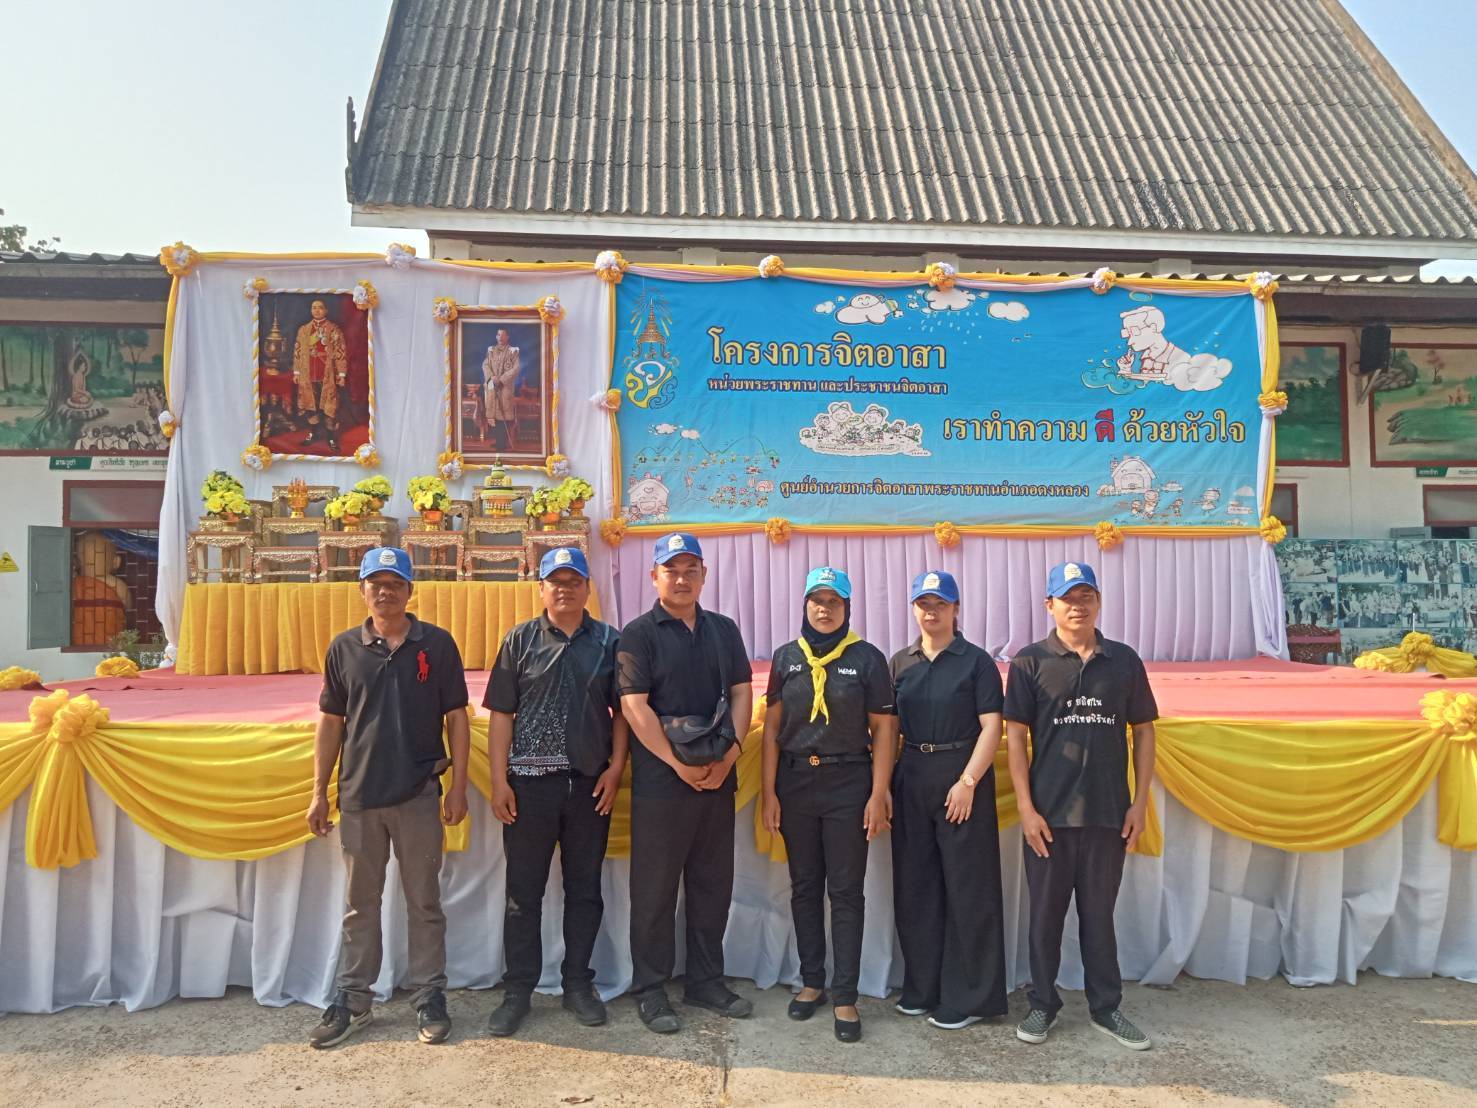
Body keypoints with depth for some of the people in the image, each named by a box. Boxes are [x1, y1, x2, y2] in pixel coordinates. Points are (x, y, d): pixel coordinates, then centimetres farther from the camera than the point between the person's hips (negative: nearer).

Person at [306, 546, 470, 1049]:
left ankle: (429, 997, 22)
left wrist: (458, 786, -5)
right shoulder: (344, 648, 3)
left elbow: (456, 718, -1)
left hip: (419, 794, -2)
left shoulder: (436, 644, -3)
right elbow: (331, 722, 8)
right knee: (359, 904, 14)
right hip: (358, 795, 2)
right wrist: (319, 792, 5)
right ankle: (353, 1001, 26)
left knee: (424, 902, 9)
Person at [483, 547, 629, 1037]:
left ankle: (578, 984, 26)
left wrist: (616, 767, -4)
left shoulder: (609, 642, 4)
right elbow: (501, 713, 2)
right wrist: (499, 779, -4)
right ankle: (517, 991, 21)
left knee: (584, 889, 11)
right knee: (523, 891, 7)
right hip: (529, 782, -1)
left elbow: (622, 710, 6)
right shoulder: (520, 640, 3)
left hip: (590, 784, 1)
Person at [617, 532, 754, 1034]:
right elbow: (634, 706, -12)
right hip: (660, 780, -5)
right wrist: (679, 764, -14)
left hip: (718, 778, 5)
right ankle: (650, 990, 18)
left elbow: (741, 693, 7)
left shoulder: (724, 630, 11)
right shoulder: (638, 633, -4)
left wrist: (729, 754, -7)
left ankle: (706, 981, 27)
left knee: (713, 884, 13)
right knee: (654, 889, 4)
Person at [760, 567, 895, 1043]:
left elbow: (884, 729, -3)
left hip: (849, 784, -2)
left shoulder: (868, 658, -3)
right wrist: (769, 792, -1)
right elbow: (772, 726, 4)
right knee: (804, 887, 13)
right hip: (795, 783, 3)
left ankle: (845, 996, 13)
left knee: (846, 891, 3)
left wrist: (878, 794, -8)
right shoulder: (787, 657, 3)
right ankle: (811, 981, 27)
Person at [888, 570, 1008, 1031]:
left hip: (961, 777, -4)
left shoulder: (976, 661, -2)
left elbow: (991, 726, -8)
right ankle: (921, 988, 25)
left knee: (968, 889, 2)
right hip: (911, 779, 4)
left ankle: (969, 997, 13)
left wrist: (968, 781, -16)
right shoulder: (900, 663, 10)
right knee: (914, 887, 10)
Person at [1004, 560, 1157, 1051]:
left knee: (1099, 913, 13)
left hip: (1109, 812, 2)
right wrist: (1025, 807, -9)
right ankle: (1043, 1004, 25)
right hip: (1048, 811, -1)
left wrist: (1140, 802, 1)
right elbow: (1015, 735, -4)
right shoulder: (1030, 661, -3)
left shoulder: (1124, 661, 4)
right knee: (1045, 913, 10)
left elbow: (1143, 731, 7)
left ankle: (1105, 1006, 28)